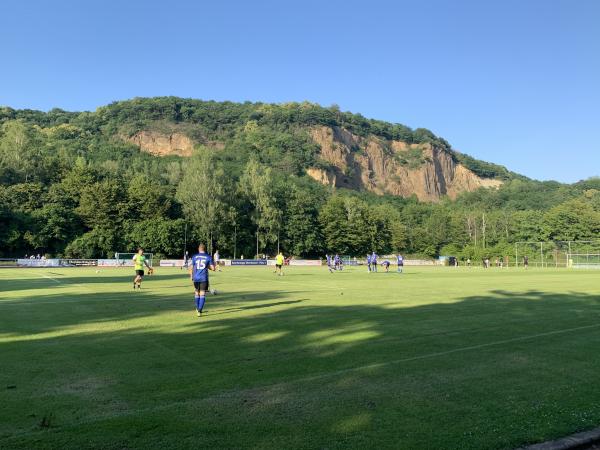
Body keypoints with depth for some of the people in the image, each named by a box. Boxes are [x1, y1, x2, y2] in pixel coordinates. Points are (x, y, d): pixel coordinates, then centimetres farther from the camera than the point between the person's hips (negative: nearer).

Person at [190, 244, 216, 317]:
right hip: (204, 278, -2)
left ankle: (198, 309, 31)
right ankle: (199, 311, -12)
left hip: (196, 278, 2)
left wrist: (191, 276, 16)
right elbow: (213, 268, -2)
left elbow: (191, 268, 3)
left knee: (196, 293, 18)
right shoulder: (208, 257, 0)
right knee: (202, 295, -1)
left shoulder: (194, 257, 3)